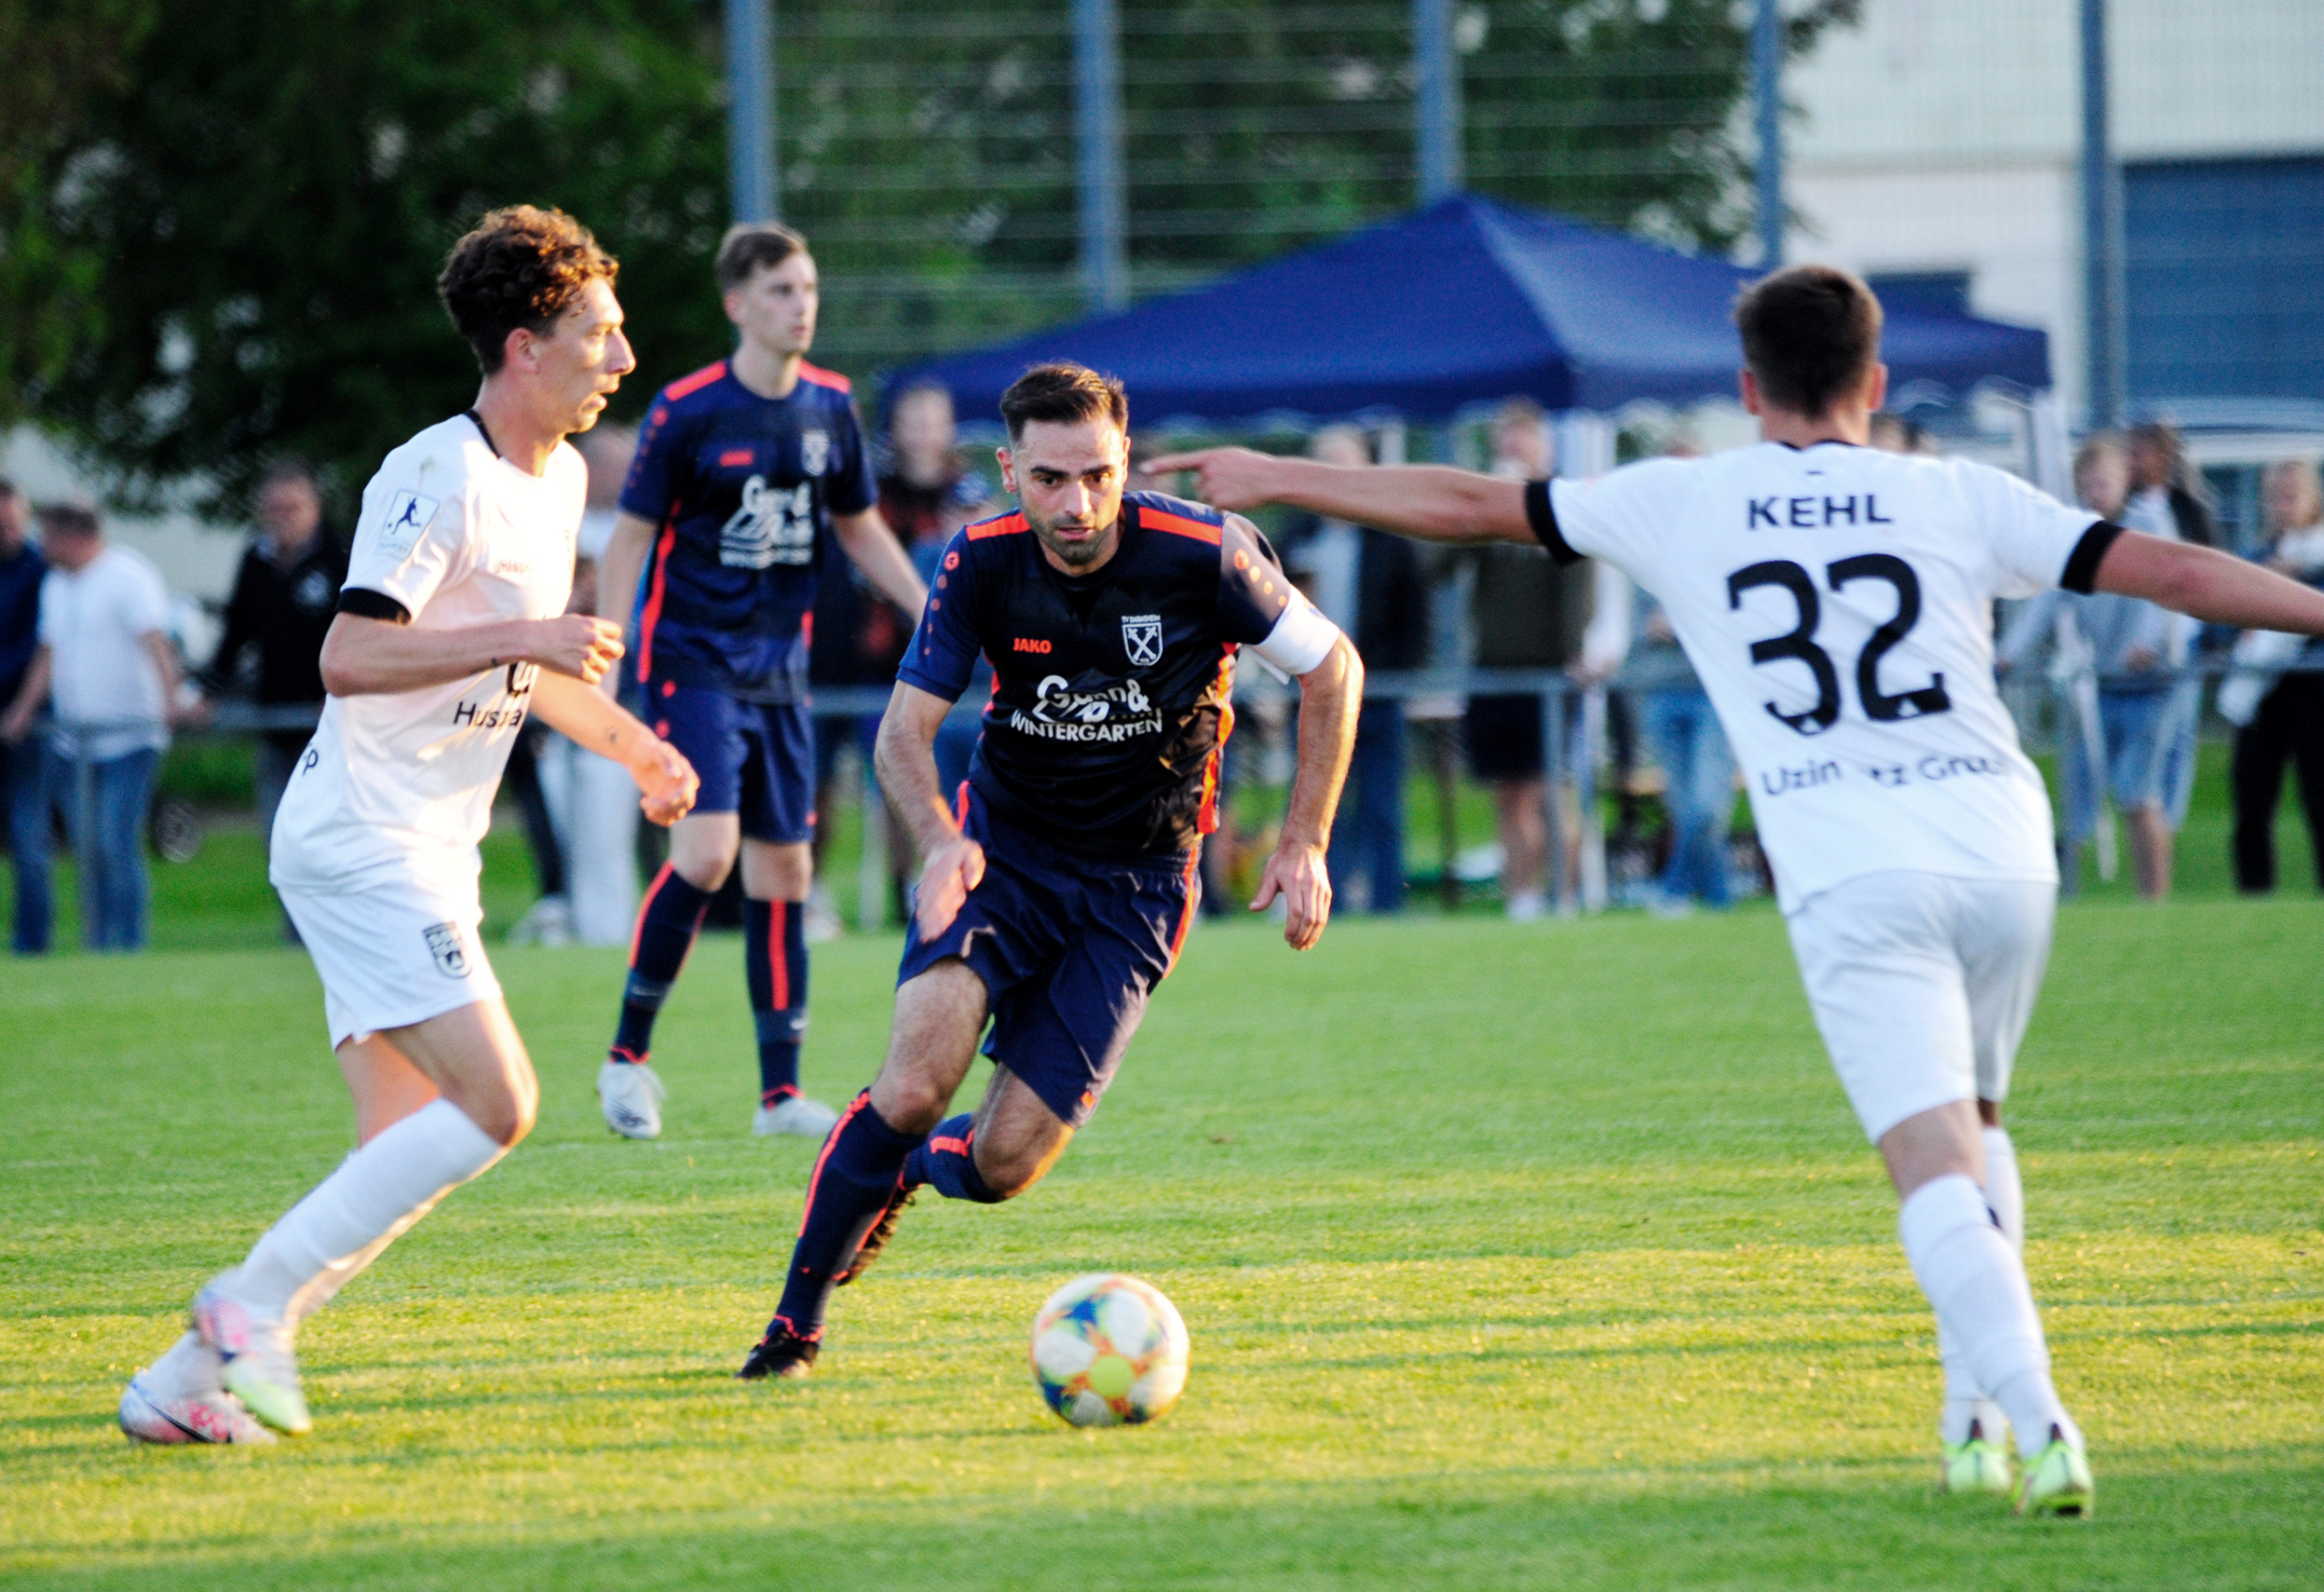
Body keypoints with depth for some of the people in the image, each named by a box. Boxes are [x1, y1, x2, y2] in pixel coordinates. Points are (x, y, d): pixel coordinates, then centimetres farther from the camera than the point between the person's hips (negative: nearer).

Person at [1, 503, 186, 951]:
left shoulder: (129, 578, -10)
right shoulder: (55, 584, 15)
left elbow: (154, 640, -23)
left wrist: (169, 699, -37)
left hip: (128, 739, -8)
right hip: (74, 740, 8)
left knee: (117, 843, -14)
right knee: (89, 849, 7)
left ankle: (128, 947, -12)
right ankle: (97, 949, 12)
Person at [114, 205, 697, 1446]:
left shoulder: (558, 478, 15)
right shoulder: (438, 477, -15)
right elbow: (349, 656, -23)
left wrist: (632, 744, 23)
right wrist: (517, 639, -26)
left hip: (427, 851, 10)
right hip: (362, 840, -10)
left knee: (403, 1153, 5)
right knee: (496, 1102, -19)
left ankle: (188, 1381, 6)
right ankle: (258, 1299, -11)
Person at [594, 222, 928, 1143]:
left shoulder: (830, 407, 6)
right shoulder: (687, 411, -10)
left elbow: (859, 526, 19)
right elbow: (631, 536, -5)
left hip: (779, 669, 6)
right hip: (689, 660, -5)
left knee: (783, 867, 4)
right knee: (706, 850, -20)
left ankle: (781, 1091, 9)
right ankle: (628, 1051, -3)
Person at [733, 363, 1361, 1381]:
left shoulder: (1204, 554, -18)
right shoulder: (981, 567, -13)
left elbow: (1331, 667, -3)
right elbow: (904, 731, -8)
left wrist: (1306, 842, -7)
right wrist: (942, 840, -29)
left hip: (1132, 885, -1)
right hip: (1000, 849, 1)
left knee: (1002, 1165, -8)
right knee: (913, 1086, -23)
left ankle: (911, 1169, 30)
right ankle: (795, 1325, -5)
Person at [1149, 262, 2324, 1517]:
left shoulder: (1683, 503, 11)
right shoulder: (1957, 497, 11)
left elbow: (1473, 508, 18)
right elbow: (2164, 571, 7)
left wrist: (1273, 480, 29)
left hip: (1854, 883, -2)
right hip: (2005, 857, 2)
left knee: (1937, 1173, -9)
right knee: (1970, 1125, 25)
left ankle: (2035, 1418, -28)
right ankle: (1976, 1416, 17)